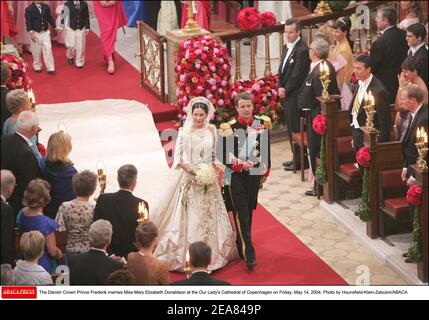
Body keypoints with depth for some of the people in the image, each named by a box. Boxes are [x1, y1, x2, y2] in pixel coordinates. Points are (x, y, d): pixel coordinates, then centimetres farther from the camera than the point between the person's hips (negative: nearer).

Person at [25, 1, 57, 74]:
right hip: (36, 33, -2)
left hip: (45, 32, 2)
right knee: (36, 51, 7)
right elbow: (28, 22, -10)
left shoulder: (46, 7, 4)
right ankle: (37, 67, 24)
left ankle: (50, 68, 0)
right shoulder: (29, 9, -8)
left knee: (48, 50, -2)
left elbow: (50, 18, 11)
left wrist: (55, 27, 5)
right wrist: (31, 33, -18)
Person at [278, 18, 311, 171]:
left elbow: (297, 76, -19)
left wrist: (285, 90, -10)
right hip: (287, 95, 9)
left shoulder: (302, 50, -18)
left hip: (295, 95, -9)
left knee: (296, 128, -3)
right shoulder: (287, 47, 12)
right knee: (290, 126, 15)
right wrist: (280, 87, 0)